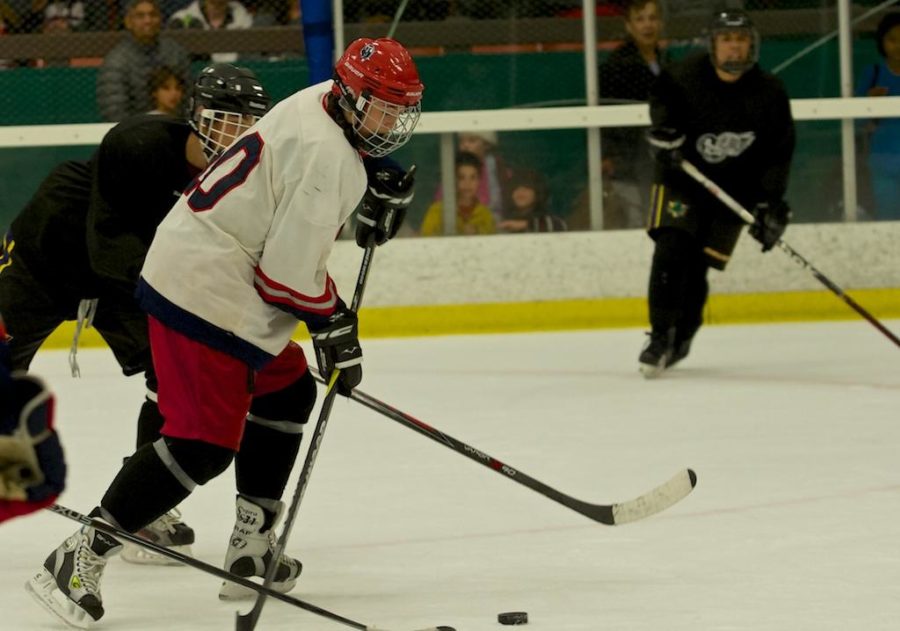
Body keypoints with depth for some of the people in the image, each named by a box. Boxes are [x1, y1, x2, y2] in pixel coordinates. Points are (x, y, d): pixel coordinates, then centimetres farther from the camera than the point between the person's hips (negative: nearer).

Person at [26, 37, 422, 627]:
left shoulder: (321, 103, 9)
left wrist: (380, 188, 14)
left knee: (287, 392, 22)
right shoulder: (325, 155, -20)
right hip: (205, 292, -11)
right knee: (204, 441, -14)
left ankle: (251, 548, 25)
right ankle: (82, 557, -12)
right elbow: (291, 269, -21)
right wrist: (336, 324, -5)